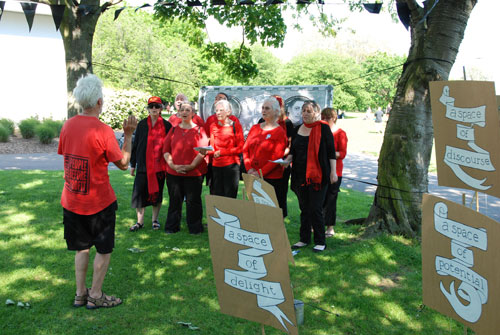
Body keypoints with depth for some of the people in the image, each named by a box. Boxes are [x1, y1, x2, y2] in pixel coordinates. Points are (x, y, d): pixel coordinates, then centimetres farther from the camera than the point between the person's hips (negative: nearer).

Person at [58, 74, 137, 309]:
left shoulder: (68, 126, 0)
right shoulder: (103, 130, -18)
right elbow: (123, 164, -12)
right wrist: (128, 135, -7)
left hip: (71, 200, 6)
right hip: (99, 201, -6)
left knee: (82, 247, 19)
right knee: (104, 249, 11)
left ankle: (80, 294, 26)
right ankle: (95, 295, 18)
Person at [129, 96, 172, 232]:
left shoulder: (166, 125, 2)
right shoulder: (142, 124, 6)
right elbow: (135, 144, 9)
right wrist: (132, 164, 7)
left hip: (160, 165, -1)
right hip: (143, 164, 1)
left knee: (157, 192, 7)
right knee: (140, 191, -1)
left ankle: (155, 220, 21)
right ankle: (140, 221, 11)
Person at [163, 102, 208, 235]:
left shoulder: (199, 130, 2)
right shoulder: (174, 130, 10)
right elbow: (165, 150, 6)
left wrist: (191, 166, -13)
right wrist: (173, 165, -7)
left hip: (194, 173, -3)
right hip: (173, 173, 3)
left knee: (193, 201, 3)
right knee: (174, 200, 9)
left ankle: (195, 228, 17)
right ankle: (172, 227, 22)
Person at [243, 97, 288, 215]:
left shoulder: (280, 132, -5)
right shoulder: (254, 128, 12)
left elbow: (276, 158, -11)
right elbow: (245, 149, 10)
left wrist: (260, 173, -16)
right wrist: (249, 168, -4)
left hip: (271, 178, -5)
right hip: (252, 178, 5)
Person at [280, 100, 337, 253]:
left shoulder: (323, 128, -4)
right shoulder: (298, 129, 11)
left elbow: (331, 151, -4)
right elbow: (293, 150, 17)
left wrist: (333, 171, -9)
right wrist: (287, 160, -2)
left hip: (318, 175, -5)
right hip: (300, 174, 5)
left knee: (315, 209, -4)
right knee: (304, 208, 11)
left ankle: (320, 242, 8)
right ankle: (304, 239, 22)